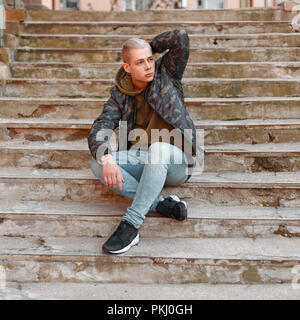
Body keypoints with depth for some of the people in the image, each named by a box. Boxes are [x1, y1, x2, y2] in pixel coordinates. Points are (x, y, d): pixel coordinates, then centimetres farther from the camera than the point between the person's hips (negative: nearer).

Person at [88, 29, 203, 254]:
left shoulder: (166, 72, 5)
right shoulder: (120, 95, 7)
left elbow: (181, 38, -9)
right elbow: (100, 129, -6)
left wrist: (150, 46, 7)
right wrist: (106, 157, -28)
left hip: (176, 161, -3)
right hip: (142, 162, 3)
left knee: (159, 149, -38)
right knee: (98, 164, -21)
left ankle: (131, 225, -34)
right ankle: (160, 203, -23)